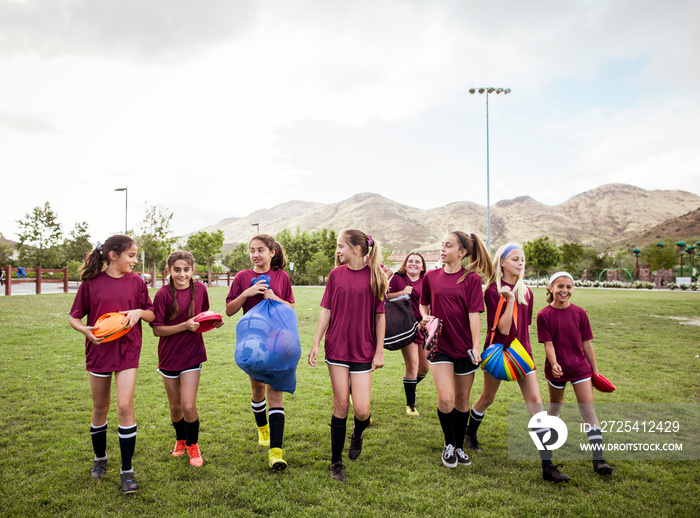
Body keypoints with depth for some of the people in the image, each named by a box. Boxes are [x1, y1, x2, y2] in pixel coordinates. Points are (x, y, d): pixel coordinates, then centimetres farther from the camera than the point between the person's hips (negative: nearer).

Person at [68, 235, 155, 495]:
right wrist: (85, 329, -18)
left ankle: (127, 470, 3)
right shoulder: (91, 282, -3)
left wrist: (139, 312, -15)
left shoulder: (136, 281, 1)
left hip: (127, 349, 0)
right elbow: (74, 317, 3)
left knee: (125, 406, -10)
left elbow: (152, 315, 7)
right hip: (99, 349, 1)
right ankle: (100, 458, 37)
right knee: (100, 407, 13)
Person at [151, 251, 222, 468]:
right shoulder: (163, 294, -11)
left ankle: (193, 445, 18)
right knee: (175, 406, 13)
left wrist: (213, 323, -7)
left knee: (188, 406, -7)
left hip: (192, 354, 0)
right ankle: (180, 439, 42)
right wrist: (185, 325, -23)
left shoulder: (200, 289, -2)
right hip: (169, 355, 0)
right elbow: (157, 329, -12)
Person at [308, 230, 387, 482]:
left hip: (363, 351, -1)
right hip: (337, 347, 2)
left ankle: (358, 434, 33)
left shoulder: (375, 275, -3)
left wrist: (379, 351, -1)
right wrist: (316, 344, 2)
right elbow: (326, 310, 6)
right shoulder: (336, 274, 4)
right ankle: (336, 462, 20)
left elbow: (380, 315, -1)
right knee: (341, 405, 4)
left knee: (361, 410, -4)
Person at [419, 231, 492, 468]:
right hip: (439, 345, 1)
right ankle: (448, 444, 16)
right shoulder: (431, 276, 3)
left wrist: (475, 347, -14)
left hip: (464, 347, 0)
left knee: (462, 399, 12)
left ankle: (459, 445, 33)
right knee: (446, 399, -11)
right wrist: (425, 317, -3)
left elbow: (474, 313, -9)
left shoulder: (472, 278, -5)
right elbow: (423, 303, 18)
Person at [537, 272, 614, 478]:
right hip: (557, 368, -1)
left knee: (588, 410, -5)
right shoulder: (544, 315, -10)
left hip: (580, 367, 1)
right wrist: (554, 364, -29)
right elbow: (548, 344, -13)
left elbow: (586, 344, 3)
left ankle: (598, 459, -3)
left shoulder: (579, 313, -3)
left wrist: (595, 370, 6)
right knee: (555, 405, 18)